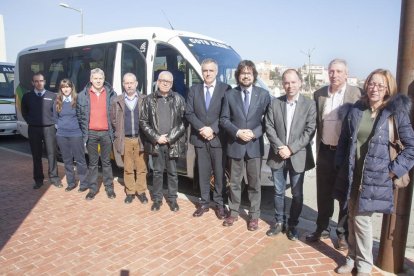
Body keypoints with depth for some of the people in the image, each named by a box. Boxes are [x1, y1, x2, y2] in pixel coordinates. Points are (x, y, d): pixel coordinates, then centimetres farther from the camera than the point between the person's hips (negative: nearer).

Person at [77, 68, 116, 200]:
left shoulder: (111, 94, 1)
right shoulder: (82, 95, 2)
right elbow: (79, 115, 7)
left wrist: (113, 129, 0)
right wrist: (84, 131, 4)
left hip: (106, 133, 0)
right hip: (91, 133, 0)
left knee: (106, 161, 10)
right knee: (93, 162, 9)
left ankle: (109, 187, 20)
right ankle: (93, 188, 19)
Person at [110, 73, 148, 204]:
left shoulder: (144, 100, 1)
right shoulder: (117, 101, 5)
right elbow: (113, 119, 14)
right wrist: (119, 134, 9)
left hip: (140, 139, -1)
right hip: (125, 140, 1)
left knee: (141, 168, 5)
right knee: (128, 168, 8)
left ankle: (141, 191, 17)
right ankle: (130, 192, 20)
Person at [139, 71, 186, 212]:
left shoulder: (179, 99, 2)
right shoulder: (149, 100, 4)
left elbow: (184, 121, -3)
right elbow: (143, 121, 1)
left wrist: (170, 138, -10)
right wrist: (156, 137, -9)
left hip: (173, 143, 0)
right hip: (155, 143, 0)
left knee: (172, 172, 9)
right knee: (157, 172, 10)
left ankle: (172, 199, 23)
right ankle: (157, 199, 23)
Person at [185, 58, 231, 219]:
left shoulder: (225, 89, -1)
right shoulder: (194, 90, 9)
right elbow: (188, 113, 2)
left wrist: (212, 129, -15)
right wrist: (202, 128, -11)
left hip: (218, 139, -2)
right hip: (199, 139, 3)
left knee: (219, 173, 4)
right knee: (203, 173, 10)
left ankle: (219, 204, 17)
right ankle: (204, 203, 22)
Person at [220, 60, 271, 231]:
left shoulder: (263, 94, 1)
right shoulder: (230, 95, 3)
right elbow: (224, 119, 1)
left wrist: (254, 133, -15)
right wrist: (237, 132, -14)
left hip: (255, 145, 0)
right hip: (235, 145, 1)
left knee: (254, 183, 9)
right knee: (234, 182, 12)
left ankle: (254, 216, 23)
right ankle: (233, 212, 28)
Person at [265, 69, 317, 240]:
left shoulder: (309, 104, -3)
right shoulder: (275, 103, 4)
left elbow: (310, 131, -9)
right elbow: (269, 127, -1)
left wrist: (291, 148, -15)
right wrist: (279, 147, -13)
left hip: (298, 157, -1)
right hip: (277, 156, 2)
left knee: (297, 194, 9)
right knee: (278, 192, 13)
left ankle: (292, 225, 27)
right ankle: (279, 222, 30)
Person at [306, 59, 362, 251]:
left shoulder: (356, 94, -7)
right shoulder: (319, 94, 4)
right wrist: (318, 148, 7)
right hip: (324, 152, 3)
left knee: (345, 195, 9)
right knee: (323, 193, 14)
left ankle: (343, 234, 26)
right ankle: (322, 228, 31)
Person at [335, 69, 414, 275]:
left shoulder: (396, 113, -6)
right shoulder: (356, 110, 4)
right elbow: (344, 139, 10)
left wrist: (394, 169, -10)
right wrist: (341, 166, 5)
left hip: (376, 177, -3)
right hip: (353, 175, 4)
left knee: (362, 219, 1)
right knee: (353, 218, 13)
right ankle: (352, 258, 31)